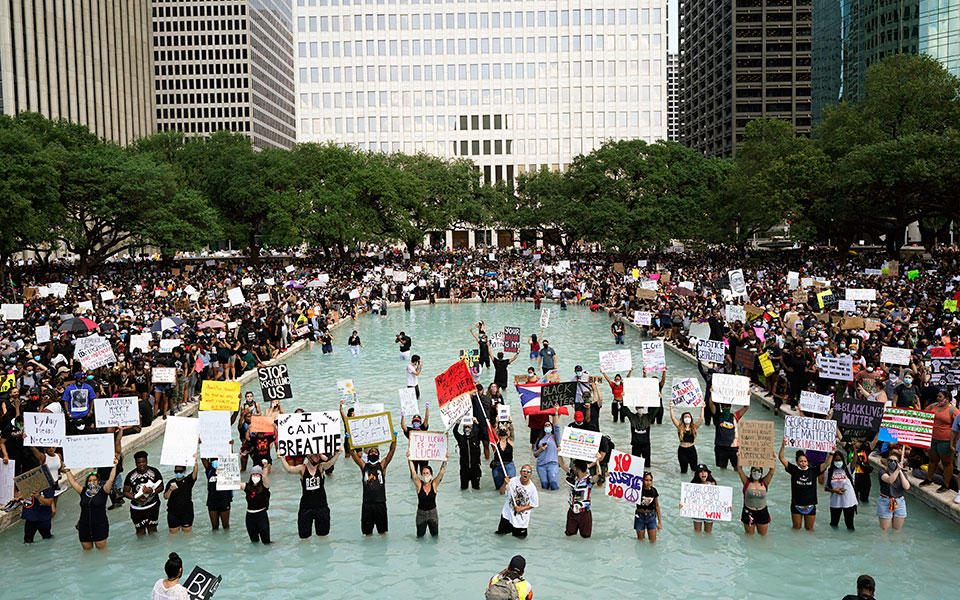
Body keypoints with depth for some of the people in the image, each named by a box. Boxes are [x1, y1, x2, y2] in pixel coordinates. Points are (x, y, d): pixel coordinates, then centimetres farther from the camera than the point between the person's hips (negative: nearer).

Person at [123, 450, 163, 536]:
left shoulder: (154, 472, -7)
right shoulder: (130, 475, -7)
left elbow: (161, 486, -3)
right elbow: (125, 492, 0)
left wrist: (152, 491, -23)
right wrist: (136, 498, -17)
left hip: (152, 506, 0)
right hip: (137, 508, 0)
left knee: (152, 528, 7)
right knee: (140, 530, 6)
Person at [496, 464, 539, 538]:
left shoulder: (532, 488, -14)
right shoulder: (513, 481, -13)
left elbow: (534, 504, -4)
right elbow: (502, 493, -9)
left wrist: (521, 508, -16)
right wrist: (505, 484, -28)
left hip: (522, 517, 0)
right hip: (508, 513, 0)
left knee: (521, 536, 6)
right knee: (501, 532, 4)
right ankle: (509, 528, 36)